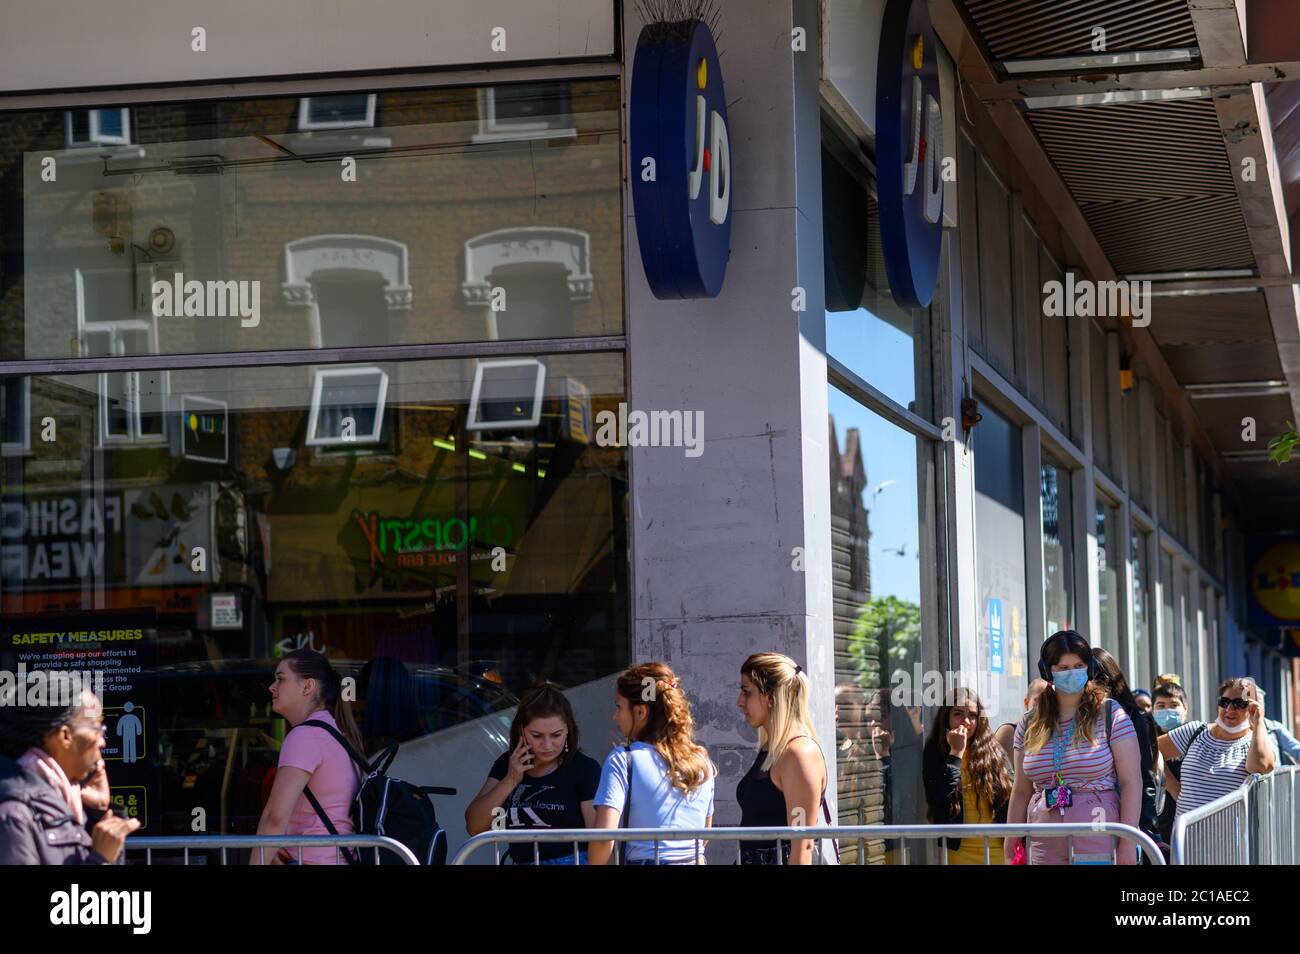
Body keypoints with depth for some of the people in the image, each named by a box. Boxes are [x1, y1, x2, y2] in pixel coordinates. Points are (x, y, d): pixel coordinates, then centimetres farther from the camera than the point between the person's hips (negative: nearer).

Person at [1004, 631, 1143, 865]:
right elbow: (1021, 793, 16)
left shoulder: (1110, 715, 2)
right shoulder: (1029, 724, 12)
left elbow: (1131, 783, -3)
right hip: (1045, 852, 3)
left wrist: (1127, 844, -10)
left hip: (1098, 848, -3)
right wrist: (1011, 850, 11)